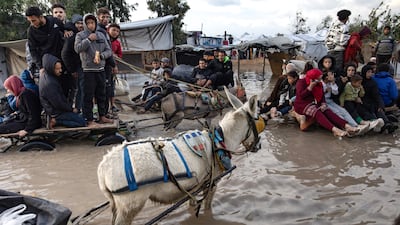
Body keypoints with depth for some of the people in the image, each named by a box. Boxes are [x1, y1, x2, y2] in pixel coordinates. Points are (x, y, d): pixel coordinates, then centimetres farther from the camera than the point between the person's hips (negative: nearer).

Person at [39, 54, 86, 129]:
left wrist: (69, 106, 10)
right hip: (56, 112, -10)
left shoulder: (45, 76, 2)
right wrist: (71, 108, -8)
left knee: (77, 115, 26)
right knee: (82, 122, -11)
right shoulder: (49, 84, -28)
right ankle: (55, 121, -10)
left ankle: (54, 120, 9)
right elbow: (58, 104, -24)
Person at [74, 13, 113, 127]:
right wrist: (88, 39, -17)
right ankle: (89, 120, 3)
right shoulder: (80, 35, 0)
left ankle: (102, 116, 23)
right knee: (88, 96, -3)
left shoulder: (101, 35, 11)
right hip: (88, 70, -5)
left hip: (101, 69, 5)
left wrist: (100, 56, -11)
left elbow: (109, 51, 7)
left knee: (101, 94, 12)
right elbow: (77, 49, -15)